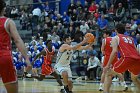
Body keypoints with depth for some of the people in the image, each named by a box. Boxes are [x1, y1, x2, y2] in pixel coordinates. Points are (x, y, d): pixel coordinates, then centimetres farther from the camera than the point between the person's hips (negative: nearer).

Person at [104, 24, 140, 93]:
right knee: (134, 78, 34)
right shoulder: (130, 38, 31)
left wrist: (108, 65, -3)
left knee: (108, 74, 10)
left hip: (127, 59, -5)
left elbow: (114, 51, -2)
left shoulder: (116, 38, 15)